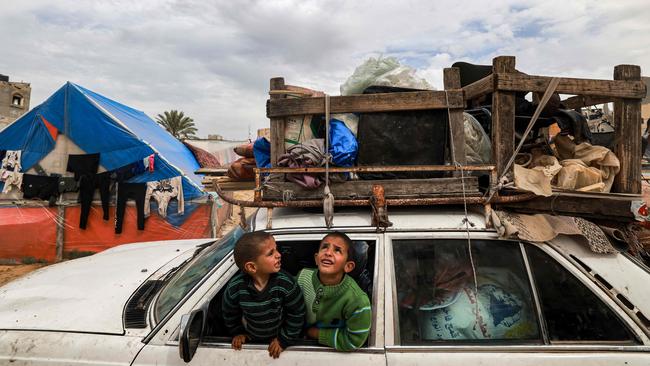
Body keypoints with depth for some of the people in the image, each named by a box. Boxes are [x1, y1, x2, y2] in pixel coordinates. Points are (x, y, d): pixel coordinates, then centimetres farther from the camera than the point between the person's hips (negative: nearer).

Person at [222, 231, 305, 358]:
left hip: (278, 338, -2)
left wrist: (284, 340, -12)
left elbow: (297, 314, -18)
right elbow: (229, 313, -5)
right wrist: (237, 332, 5)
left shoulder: (286, 283, -32)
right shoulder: (235, 287, -27)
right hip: (251, 339, 2)